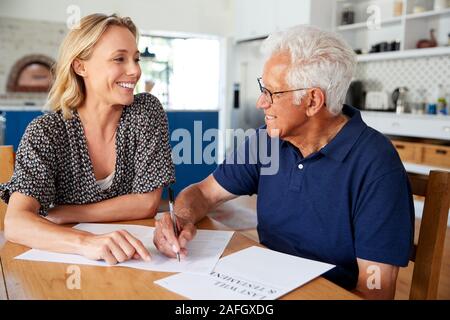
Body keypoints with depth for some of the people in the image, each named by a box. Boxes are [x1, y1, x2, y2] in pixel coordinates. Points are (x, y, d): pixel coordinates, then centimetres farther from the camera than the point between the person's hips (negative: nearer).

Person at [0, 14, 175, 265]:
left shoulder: (147, 112, -7)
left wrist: (61, 214, -12)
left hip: (136, 259, 1)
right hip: (68, 260, -1)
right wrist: (86, 243, -39)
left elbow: (147, 202, -9)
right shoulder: (46, 132, -10)